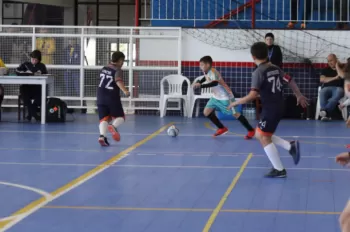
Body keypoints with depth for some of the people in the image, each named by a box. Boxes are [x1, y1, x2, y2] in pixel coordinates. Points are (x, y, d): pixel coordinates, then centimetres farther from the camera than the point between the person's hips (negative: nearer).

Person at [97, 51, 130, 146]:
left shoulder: (104, 68, 10)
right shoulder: (117, 70, -11)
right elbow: (118, 81, -31)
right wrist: (125, 91, -45)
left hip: (101, 98, 5)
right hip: (112, 99, -5)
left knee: (104, 118, 4)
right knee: (120, 117, 10)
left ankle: (102, 136, -21)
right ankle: (113, 126, -24)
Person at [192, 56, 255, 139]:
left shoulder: (213, 72, -29)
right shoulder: (206, 72, -1)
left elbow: (215, 83, -49)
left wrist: (200, 85, -56)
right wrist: (199, 82, 6)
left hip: (225, 97, -9)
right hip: (216, 97, 9)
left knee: (234, 114, -3)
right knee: (207, 112, 1)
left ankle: (251, 131, 10)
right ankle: (222, 128, 14)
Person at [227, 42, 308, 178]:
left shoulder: (258, 72, -15)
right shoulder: (275, 69, 8)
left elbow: (253, 95, -22)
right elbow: (290, 81, 16)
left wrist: (236, 103, -12)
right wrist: (299, 96, 31)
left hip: (270, 109, -8)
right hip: (278, 107, 8)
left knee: (264, 138, 2)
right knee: (260, 135, 18)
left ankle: (279, 170, 3)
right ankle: (291, 146, 12)